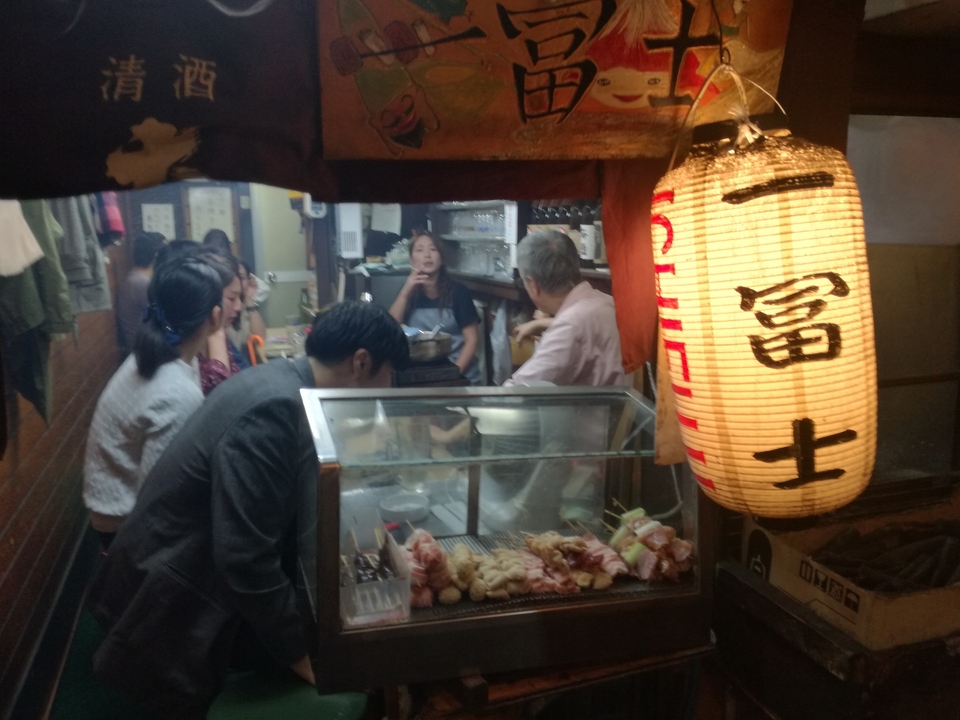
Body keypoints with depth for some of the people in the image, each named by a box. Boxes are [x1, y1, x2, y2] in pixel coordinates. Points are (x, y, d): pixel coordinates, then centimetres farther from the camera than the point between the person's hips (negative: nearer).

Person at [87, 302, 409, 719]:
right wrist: (299, 654, -18)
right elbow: (245, 559, -31)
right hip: (174, 610, -8)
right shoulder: (276, 406, -30)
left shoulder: (286, 384, 0)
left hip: (206, 587, 8)